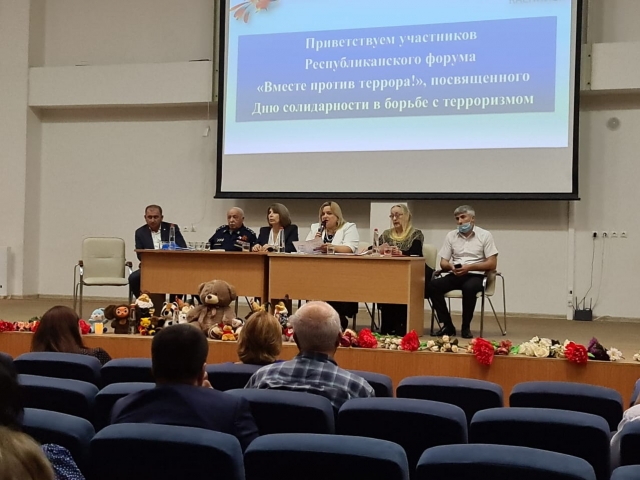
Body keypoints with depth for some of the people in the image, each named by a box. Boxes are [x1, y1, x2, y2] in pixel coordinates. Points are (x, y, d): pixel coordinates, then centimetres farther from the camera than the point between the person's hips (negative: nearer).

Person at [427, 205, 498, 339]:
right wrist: (450, 266, -13)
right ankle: (447, 325, -16)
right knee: (432, 285, -25)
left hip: (475, 276, -4)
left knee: (468, 287, -39)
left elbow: (492, 264, -3)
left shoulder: (485, 235, 3)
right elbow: (443, 262, 12)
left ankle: (466, 327, -19)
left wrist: (469, 267, -15)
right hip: (455, 275, 4)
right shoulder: (451, 235, 14)